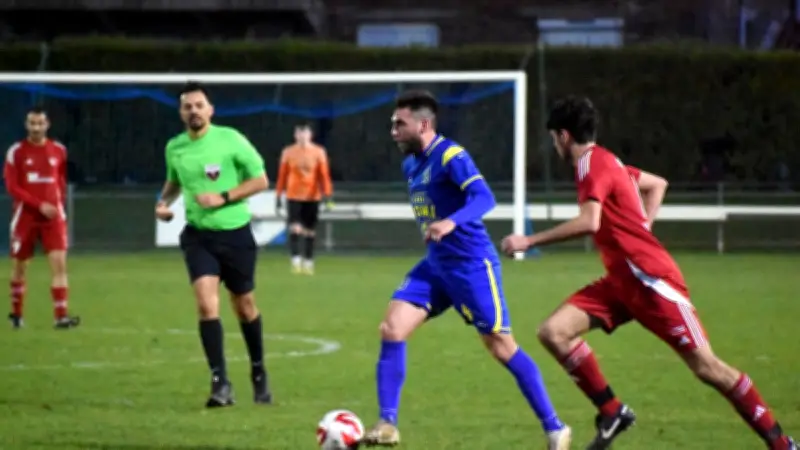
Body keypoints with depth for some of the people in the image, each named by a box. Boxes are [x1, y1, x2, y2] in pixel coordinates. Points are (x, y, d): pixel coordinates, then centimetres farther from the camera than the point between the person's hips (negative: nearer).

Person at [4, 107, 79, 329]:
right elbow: (12, 187, -10)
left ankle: (61, 315, -16)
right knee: (19, 266, 8)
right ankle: (16, 314, 25)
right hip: (26, 217, -1)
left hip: (53, 216, 1)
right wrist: (40, 205, -18)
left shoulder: (59, 151, 4)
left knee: (59, 262, -12)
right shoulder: (17, 152, -5)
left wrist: (57, 204, 6)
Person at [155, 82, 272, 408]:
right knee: (207, 304, -17)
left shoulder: (230, 139, -10)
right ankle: (220, 383, -15)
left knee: (244, 306, 12)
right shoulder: (174, 148, 2)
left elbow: (260, 180, -7)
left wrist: (224, 197, -18)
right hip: (199, 236, 2)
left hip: (235, 234, -2)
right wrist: (164, 202, 2)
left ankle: (258, 373, 34)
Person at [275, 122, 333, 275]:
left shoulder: (319, 152, 1)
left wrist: (327, 195, -8)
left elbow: (324, 175, -1)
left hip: (312, 197, 0)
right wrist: (278, 196, 6)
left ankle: (308, 262, 14)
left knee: (310, 231, 5)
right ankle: (296, 260, -11)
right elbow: (282, 175, 7)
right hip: (293, 196, 0)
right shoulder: (288, 152, 3)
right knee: (295, 228, -13)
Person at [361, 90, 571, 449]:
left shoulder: (450, 156, -16)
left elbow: (484, 198, -29)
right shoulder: (410, 164, 10)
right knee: (392, 329, -7)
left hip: (471, 264, -8)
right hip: (435, 265, 8)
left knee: (501, 347, -4)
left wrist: (451, 223, -44)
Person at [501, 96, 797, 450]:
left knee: (706, 367, -7)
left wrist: (529, 241, -23)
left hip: (650, 278, -10)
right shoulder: (605, 162, 15)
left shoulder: (592, 163, -13)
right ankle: (612, 413, 1)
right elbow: (657, 184, 30)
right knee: (553, 331, -6)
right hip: (623, 281, 10)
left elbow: (589, 222, -29)